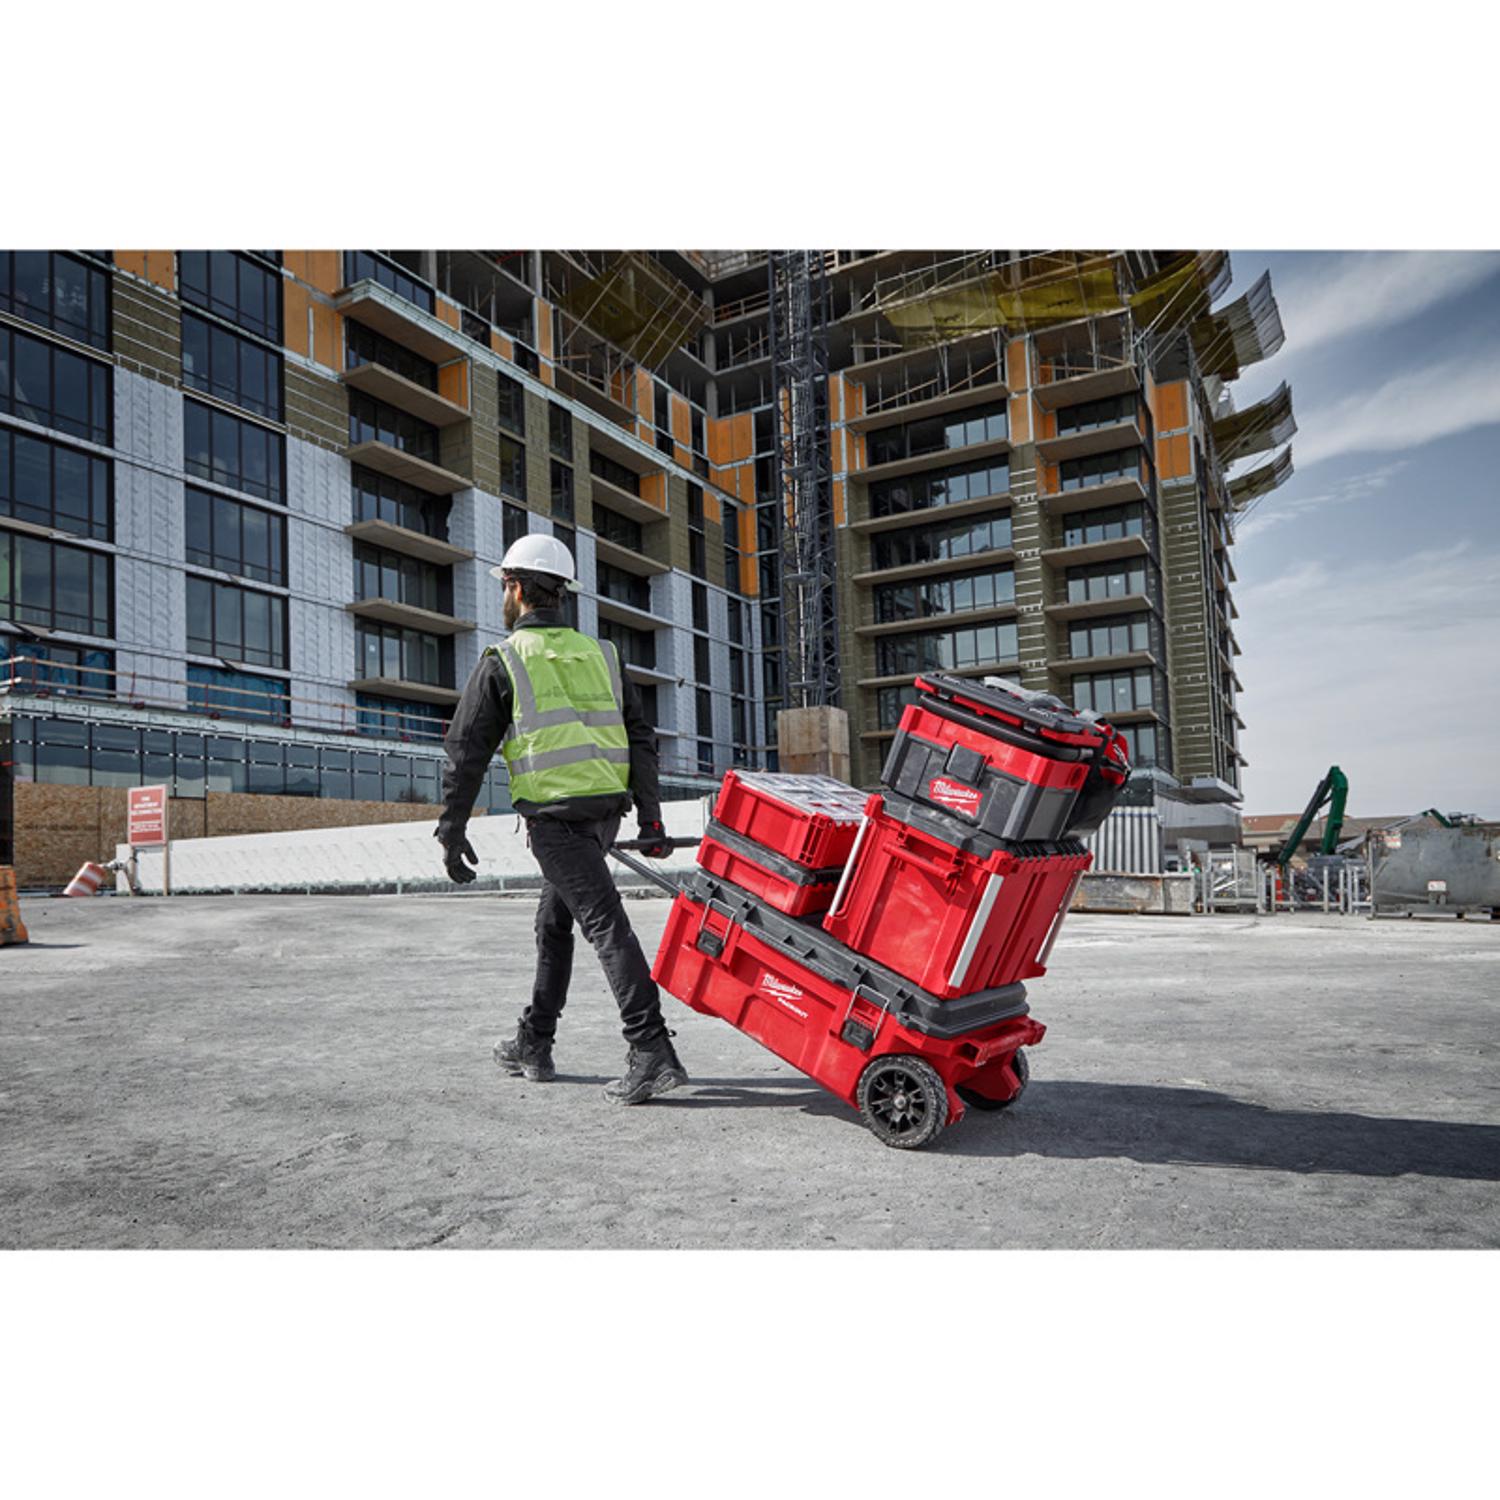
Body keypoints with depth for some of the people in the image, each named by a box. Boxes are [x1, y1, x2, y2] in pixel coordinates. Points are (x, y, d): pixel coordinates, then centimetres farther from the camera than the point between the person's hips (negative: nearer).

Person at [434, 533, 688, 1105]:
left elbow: (466, 752, 0)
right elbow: (641, 739, 10)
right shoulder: (600, 654, 16)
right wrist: (651, 820, 10)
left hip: (554, 814, -6)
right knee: (554, 921, 19)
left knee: (605, 924, -10)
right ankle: (533, 1045, 28)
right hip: (605, 811, 6)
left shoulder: (502, 662, 1)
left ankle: (651, 1052, -14)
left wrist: (452, 830, 7)